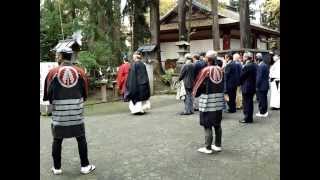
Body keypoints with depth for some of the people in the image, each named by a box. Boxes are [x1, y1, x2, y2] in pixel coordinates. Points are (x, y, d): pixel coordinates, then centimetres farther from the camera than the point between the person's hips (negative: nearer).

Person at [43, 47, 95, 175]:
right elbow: (85, 93, 4)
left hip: (59, 111, -1)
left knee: (57, 139, 12)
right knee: (81, 138, 11)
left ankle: (57, 168, 20)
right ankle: (85, 166, 16)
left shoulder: (53, 72, -6)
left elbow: (48, 94, -2)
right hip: (76, 110, 1)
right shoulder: (80, 72, -1)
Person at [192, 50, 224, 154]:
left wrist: (195, 93, 11)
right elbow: (223, 86, 6)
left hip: (207, 101, -6)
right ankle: (218, 145, 24)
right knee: (217, 124, 15)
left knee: (207, 126, 1)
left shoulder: (205, 71, -14)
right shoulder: (220, 70, 1)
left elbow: (199, 85, -7)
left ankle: (208, 148, 6)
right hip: (219, 101, 6)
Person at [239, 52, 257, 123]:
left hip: (246, 87, -9)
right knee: (250, 102, 15)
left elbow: (241, 76, -15)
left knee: (246, 103, -1)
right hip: (252, 86, 9)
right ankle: (250, 117, 23)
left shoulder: (247, 66, -20)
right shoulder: (254, 65, 7)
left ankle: (247, 118, 4)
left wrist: (240, 83, 3)